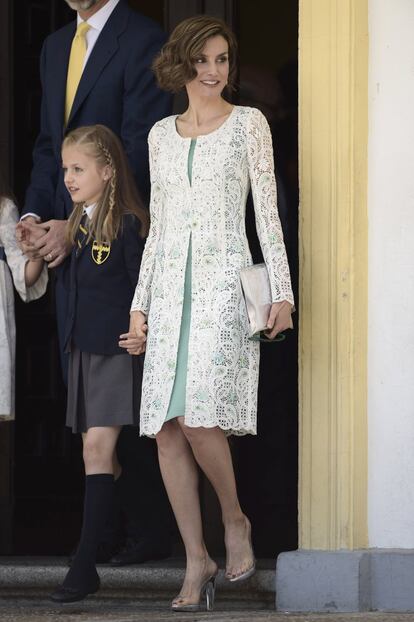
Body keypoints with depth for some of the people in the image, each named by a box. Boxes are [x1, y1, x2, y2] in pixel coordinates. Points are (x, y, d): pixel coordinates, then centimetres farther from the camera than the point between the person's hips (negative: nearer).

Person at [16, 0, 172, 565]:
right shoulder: (56, 47, 17)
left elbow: (139, 153, -14)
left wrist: (79, 225, -17)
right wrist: (34, 215, 3)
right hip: (67, 241, 7)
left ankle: (148, 531, 1)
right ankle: (107, 526, 11)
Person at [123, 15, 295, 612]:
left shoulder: (249, 123, 3)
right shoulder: (161, 134, 15)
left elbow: (267, 210, 0)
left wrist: (281, 292, -7)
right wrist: (140, 304, 12)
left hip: (224, 282, -4)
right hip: (171, 286, 5)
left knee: (200, 419, -17)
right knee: (167, 428, -3)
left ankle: (235, 521, 8)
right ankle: (197, 560, 3)